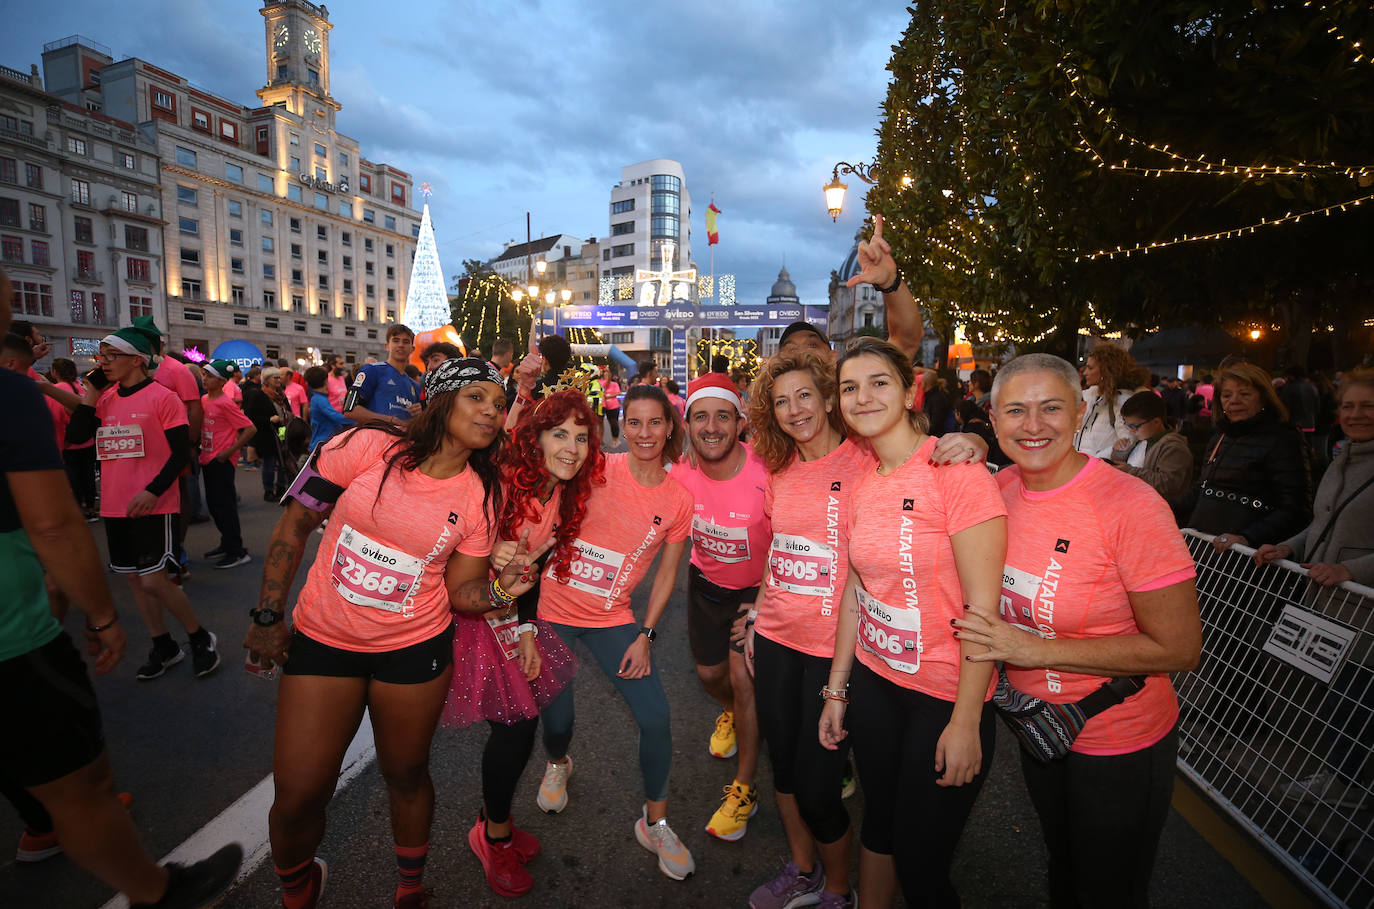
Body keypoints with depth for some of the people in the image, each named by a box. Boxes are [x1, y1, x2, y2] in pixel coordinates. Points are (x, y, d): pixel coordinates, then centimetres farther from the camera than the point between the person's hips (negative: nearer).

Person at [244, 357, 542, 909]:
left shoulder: (481, 496, -7)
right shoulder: (367, 447, -13)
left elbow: (460, 590, -2)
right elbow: (295, 524, -4)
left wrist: (501, 589, -23)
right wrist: (268, 616, -2)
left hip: (415, 647, 1)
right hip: (322, 639, 0)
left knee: (405, 775, 16)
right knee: (298, 796, 7)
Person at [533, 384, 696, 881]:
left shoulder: (678, 499, -5)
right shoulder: (598, 469, -11)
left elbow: (667, 573, 2)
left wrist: (645, 636, -3)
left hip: (614, 618, 1)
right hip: (555, 608, -1)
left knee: (656, 718, -5)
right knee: (556, 717, 10)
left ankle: (655, 822, 23)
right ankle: (557, 763, 49)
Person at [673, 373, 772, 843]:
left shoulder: (767, 475, -31)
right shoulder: (680, 474, -20)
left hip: (759, 586, -4)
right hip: (706, 579, 4)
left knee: (743, 675, -11)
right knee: (709, 672, 17)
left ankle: (743, 790, 12)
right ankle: (730, 712, 55)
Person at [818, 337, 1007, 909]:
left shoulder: (957, 471, -18)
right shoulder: (862, 486, 2)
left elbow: (983, 607, -18)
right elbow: (855, 592, 8)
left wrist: (966, 722, -16)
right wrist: (836, 690, 10)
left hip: (946, 693, -5)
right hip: (873, 679, 6)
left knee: (919, 861, 10)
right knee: (880, 819, 22)